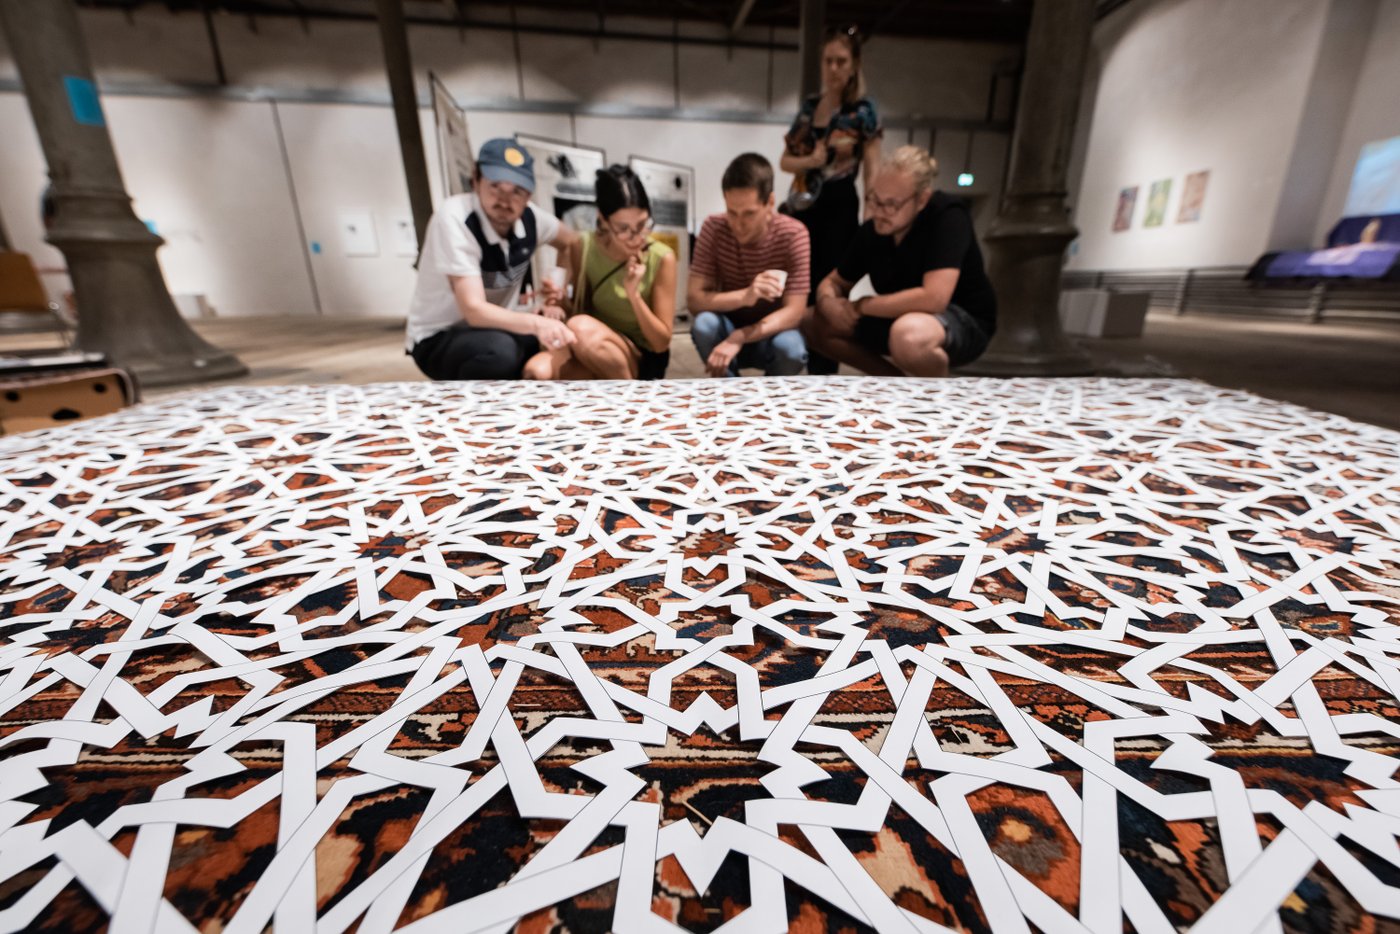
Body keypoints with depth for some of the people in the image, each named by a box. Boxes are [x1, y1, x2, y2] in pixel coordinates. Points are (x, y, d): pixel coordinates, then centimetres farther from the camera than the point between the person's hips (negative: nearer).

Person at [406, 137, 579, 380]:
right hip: (437, 339, -6)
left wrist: (560, 294, -7)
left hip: (492, 328, 6)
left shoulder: (530, 217, -9)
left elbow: (573, 244, 12)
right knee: (500, 350, -38)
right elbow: (474, 310, -33)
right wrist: (536, 323, -51)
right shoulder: (453, 218, -25)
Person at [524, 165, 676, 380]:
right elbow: (579, 310, 9)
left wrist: (633, 294, -22)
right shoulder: (585, 247, -3)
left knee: (582, 327, -32)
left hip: (643, 361, -3)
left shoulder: (662, 258, -11)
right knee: (538, 371, -28)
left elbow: (662, 343, -10)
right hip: (595, 359, 3)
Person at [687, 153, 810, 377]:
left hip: (771, 332, -1)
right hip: (726, 330, 1)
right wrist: (744, 296, -36)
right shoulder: (713, 227, -13)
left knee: (790, 348, -34)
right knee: (703, 324, -31)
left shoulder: (793, 234, -17)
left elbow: (793, 312, -22)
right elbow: (694, 298, -18)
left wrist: (738, 339, -35)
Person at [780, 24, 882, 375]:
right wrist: (811, 160, -9)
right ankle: (804, 365, 20)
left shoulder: (863, 110, 1)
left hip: (838, 207, -4)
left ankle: (822, 372, 2)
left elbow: (872, 171, -3)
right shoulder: (809, 106, 13)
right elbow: (786, 160, 12)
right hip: (802, 207, 5)